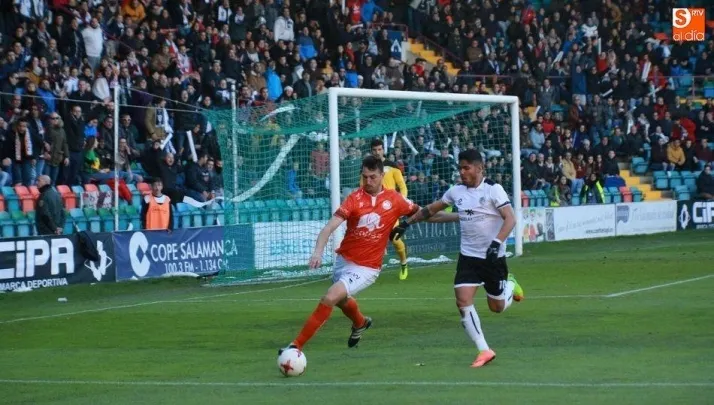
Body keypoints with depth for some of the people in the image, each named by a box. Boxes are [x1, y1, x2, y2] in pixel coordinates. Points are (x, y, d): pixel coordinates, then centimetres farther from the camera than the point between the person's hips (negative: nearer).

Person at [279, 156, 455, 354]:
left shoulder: (394, 199, -8)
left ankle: (297, 345, -15)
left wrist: (457, 217, 7)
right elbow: (330, 226, -23)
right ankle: (360, 323, 66)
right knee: (342, 301, 30)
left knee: (330, 298, -22)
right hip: (344, 261, 3)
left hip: (366, 268, -3)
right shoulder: (355, 198, -13)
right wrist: (318, 252, -38)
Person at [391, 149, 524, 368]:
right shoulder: (457, 191, 4)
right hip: (468, 257, 4)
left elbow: (510, 219, -18)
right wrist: (407, 223, 15)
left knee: (497, 307, 7)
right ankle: (484, 350, -7)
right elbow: (431, 209, 18)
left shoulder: (493, 189, -12)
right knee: (463, 301, -14)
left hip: (493, 257, -4)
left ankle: (510, 284, 42)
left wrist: (497, 243, -31)